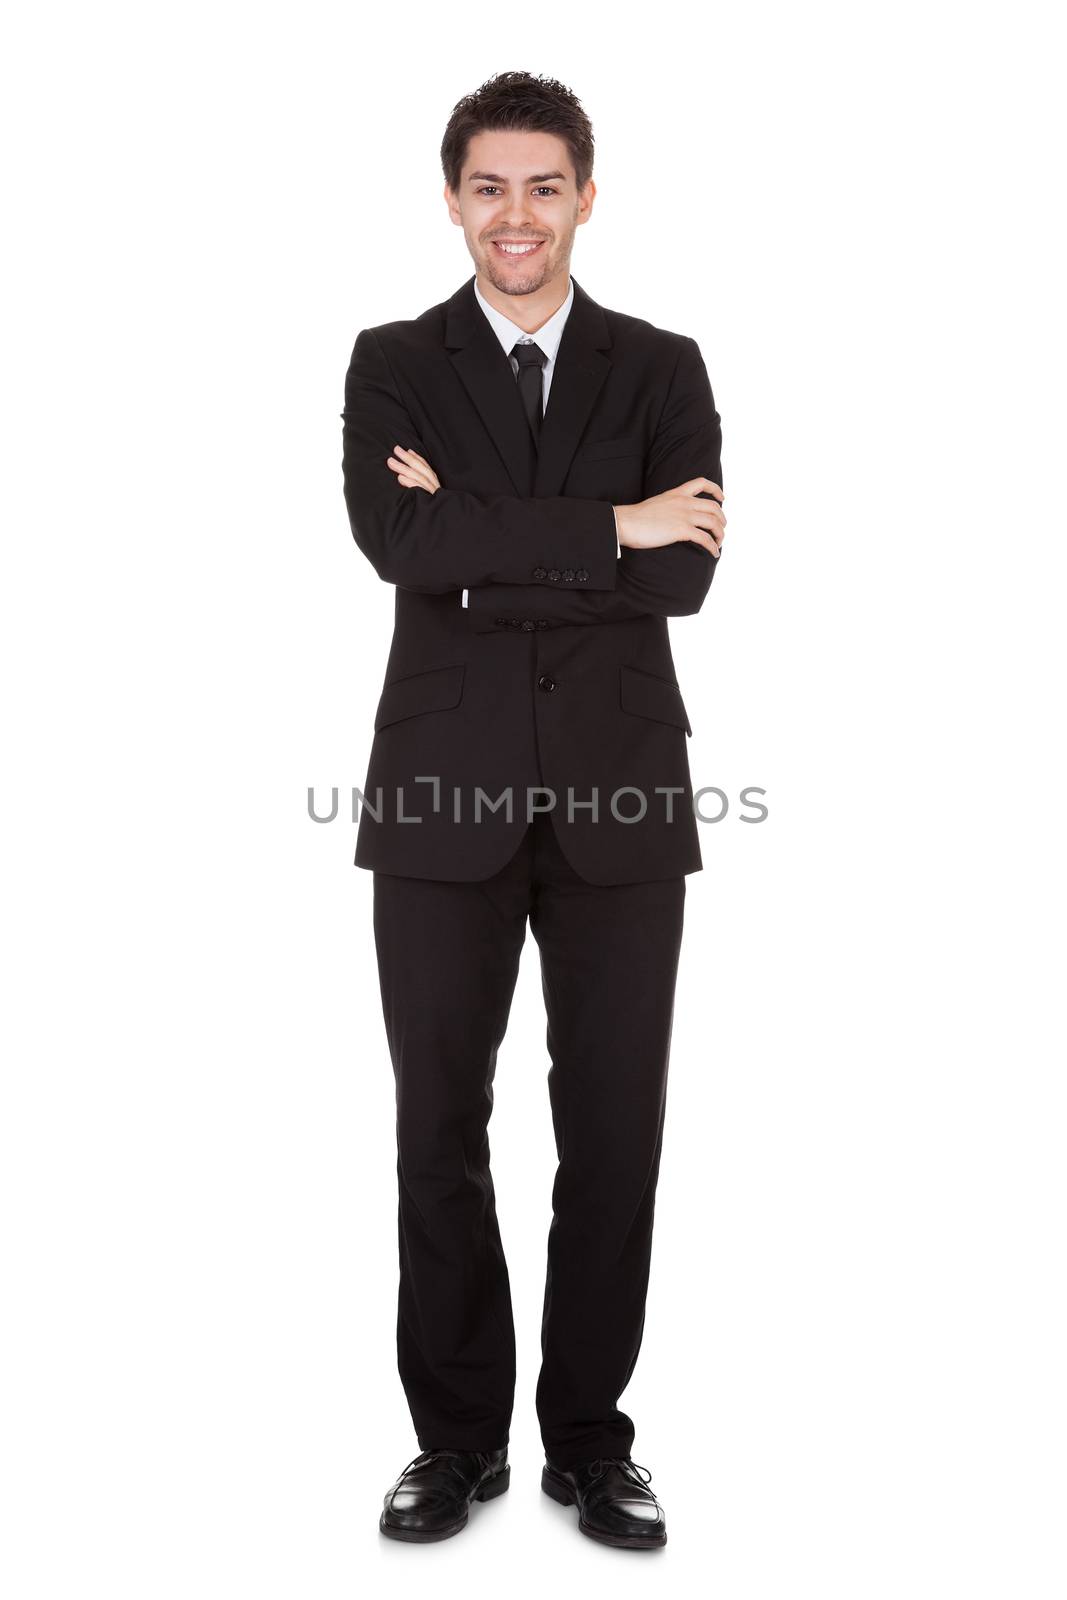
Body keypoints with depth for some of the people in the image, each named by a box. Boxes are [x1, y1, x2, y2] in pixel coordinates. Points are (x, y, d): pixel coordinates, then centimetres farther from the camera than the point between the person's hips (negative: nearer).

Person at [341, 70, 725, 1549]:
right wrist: (607, 528, -13)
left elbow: (684, 575, -8)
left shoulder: (663, 369, 8)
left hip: (619, 789, 1)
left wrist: (486, 551, -12)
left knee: (614, 1132, 6)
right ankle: (459, 1437, 26)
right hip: (444, 793, 0)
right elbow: (399, 541, -14)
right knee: (440, 1129, 7)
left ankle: (591, 1436, 25)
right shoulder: (393, 364, 6)